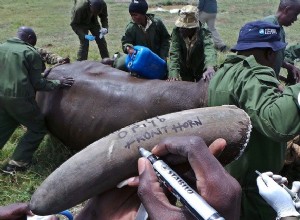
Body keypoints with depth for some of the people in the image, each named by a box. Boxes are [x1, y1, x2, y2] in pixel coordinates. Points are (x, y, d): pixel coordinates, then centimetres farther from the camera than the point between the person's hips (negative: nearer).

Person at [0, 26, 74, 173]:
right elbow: (37, 83, -6)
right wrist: (57, 83, 5)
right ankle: (16, 164, 5)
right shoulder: (31, 53, -4)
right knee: (38, 129, 11)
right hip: (19, 98, -6)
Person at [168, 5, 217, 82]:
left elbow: (209, 50, -44)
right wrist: (174, 73, -43)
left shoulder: (204, 34, -26)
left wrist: (210, 67, -66)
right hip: (184, 74, 2)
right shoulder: (177, 32, -19)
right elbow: (174, 54, -27)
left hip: (201, 72, -2)